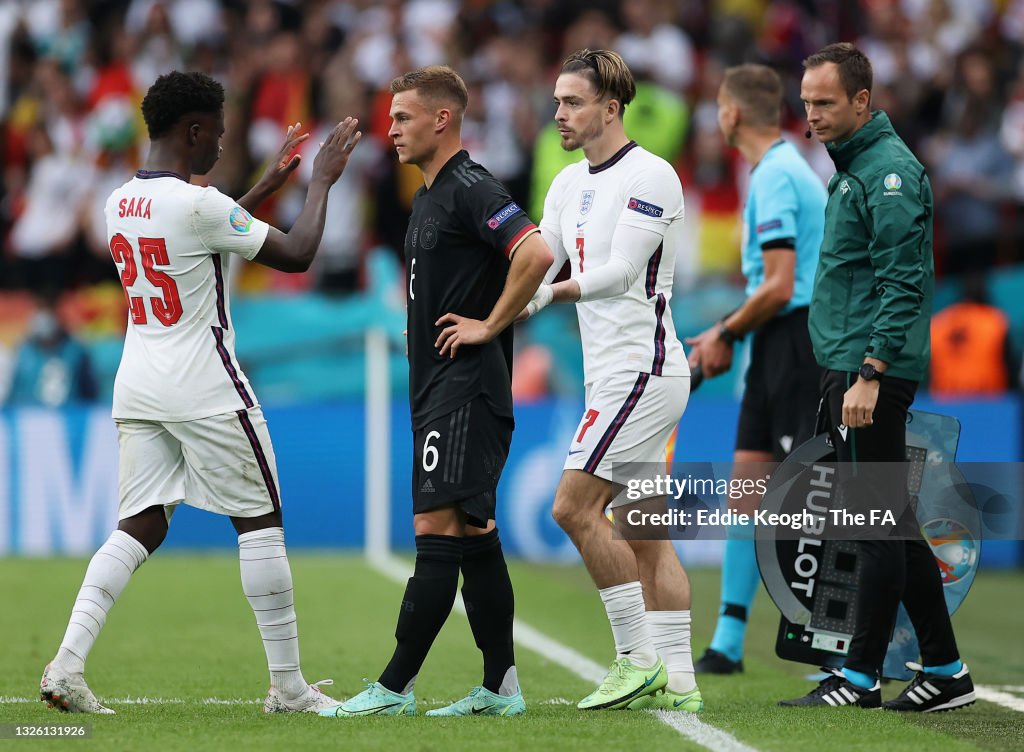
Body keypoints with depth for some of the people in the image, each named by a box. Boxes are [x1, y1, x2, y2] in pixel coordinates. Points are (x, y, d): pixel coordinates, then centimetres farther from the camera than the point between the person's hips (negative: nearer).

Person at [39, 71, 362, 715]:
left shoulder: (121, 203, 9)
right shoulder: (197, 204, -16)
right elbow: (296, 254, -9)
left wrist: (271, 182, 30)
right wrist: (321, 182, 4)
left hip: (137, 388, 7)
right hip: (204, 388, -7)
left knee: (140, 527, 7)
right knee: (260, 523, 4)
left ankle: (68, 665, -8)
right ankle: (288, 685, 7)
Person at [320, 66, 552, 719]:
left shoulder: (473, 190, -13)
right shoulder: (431, 197, 18)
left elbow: (536, 253, -27)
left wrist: (489, 326, -19)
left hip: (466, 391, -11)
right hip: (437, 391, 11)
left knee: (437, 531, -10)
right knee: (474, 535, 9)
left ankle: (394, 689, -12)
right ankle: (502, 687, 12)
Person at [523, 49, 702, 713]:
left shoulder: (651, 176, -11)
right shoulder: (569, 184, 15)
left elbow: (619, 271, -20)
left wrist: (549, 293, -27)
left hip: (642, 367, -9)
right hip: (612, 375, 9)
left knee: (574, 505, -15)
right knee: (644, 532, 7)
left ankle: (639, 658, -10)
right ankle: (677, 682, 7)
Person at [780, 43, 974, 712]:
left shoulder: (889, 171, -13)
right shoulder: (854, 166, 18)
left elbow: (902, 283, -20)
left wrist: (870, 373, -24)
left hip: (871, 369, -10)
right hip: (852, 368, 10)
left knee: (879, 523, -5)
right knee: (892, 523, 11)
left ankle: (862, 675, -2)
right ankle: (945, 670, 15)